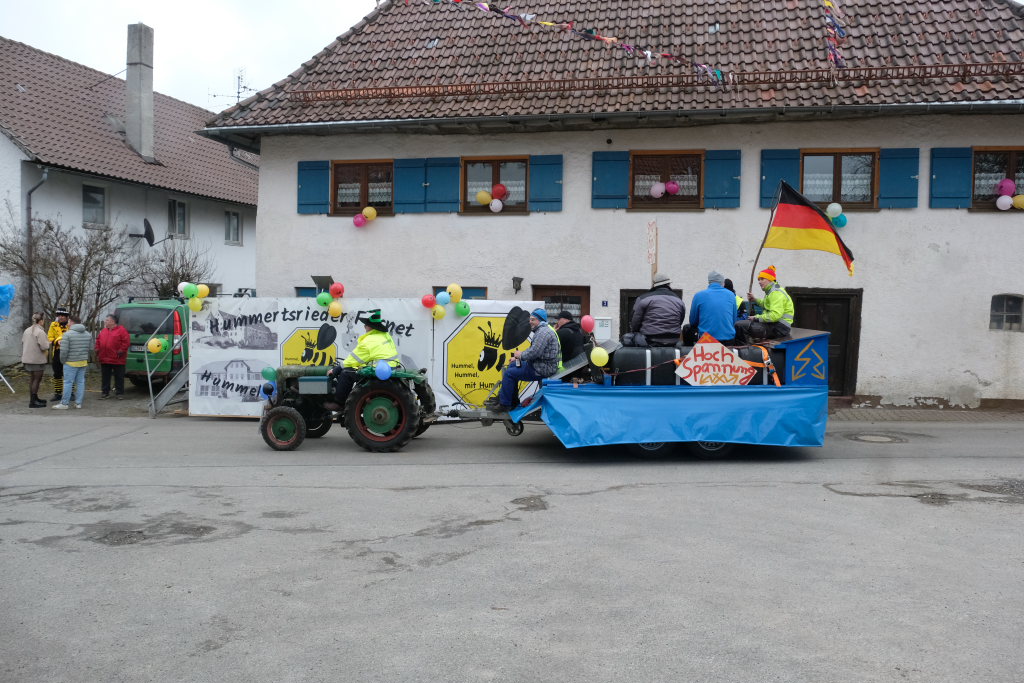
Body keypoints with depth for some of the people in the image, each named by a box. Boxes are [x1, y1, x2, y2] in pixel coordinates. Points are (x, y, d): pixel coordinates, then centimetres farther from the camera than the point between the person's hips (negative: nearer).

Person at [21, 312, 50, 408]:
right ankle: (33, 402, -2)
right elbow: (44, 347, -19)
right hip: (37, 360, -8)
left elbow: (23, 344, 14)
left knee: (32, 379, 16)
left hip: (27, 359, 8)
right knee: (37, 379, -2)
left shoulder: (27, 330, 9)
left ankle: (34, 398, 26)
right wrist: (48, 343, 0)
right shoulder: (40, 332, -17)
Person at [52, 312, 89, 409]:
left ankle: (64, 403, 3)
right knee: (80, 382, 9)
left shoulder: (67, 334, -12)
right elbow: (89, 349, 12)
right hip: (83, 362, 6)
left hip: (71, 363, -6)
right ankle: (78, 403, 11)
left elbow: (64, 351, -14)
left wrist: (63, 360, 0)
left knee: (68, 382, -1)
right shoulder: (87, 334, 8)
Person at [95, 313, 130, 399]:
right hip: (104, 359, 6)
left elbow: (126, 341, -12)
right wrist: (97, 349, 10)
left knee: (119, 377, 1)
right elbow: (98, 340, 22)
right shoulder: (103, 331, 13)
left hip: (117, 359, -6)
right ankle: (105, 393, 18)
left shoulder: (121, 330, -7)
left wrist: (121, 350, -15)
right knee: (105, 377, 10)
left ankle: (119, 393, 9)